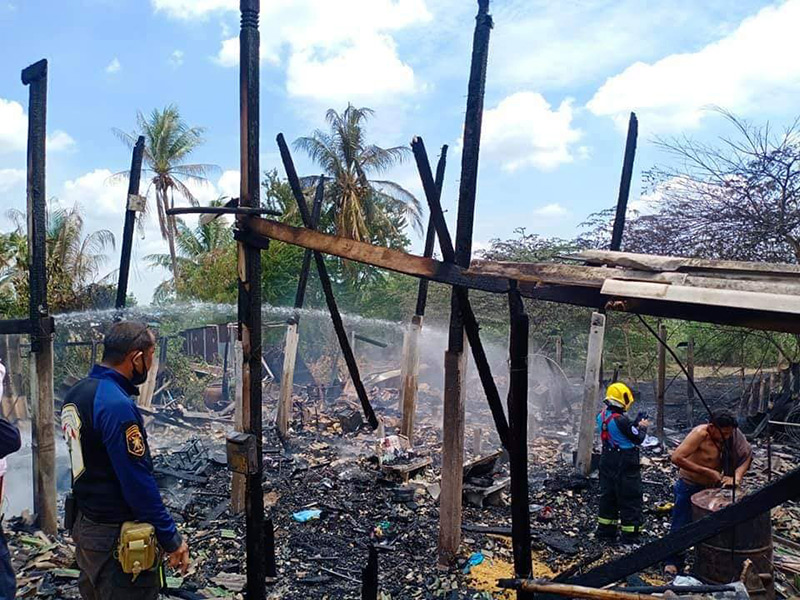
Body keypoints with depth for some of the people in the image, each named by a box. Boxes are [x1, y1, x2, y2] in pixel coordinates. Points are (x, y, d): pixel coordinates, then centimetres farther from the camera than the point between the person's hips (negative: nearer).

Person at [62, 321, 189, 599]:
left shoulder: (76, 393, 2)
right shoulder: (117, 405, -26)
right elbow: (139, 483, -25)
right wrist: (171, 539, -17)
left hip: (83, 524, 9)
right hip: (116, 537, -9)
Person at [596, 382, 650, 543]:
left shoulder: (602, 416, 1)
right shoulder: (621, 420, -24)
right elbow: (638, 438, -13)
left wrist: (635, 423, 10)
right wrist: (643, 427, 4)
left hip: (607, 461, 8)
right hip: (625, 465, -8)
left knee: (607, 494, 18)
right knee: (630, 498, 4)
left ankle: (605, 530, 27)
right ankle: (630, 535, 10)